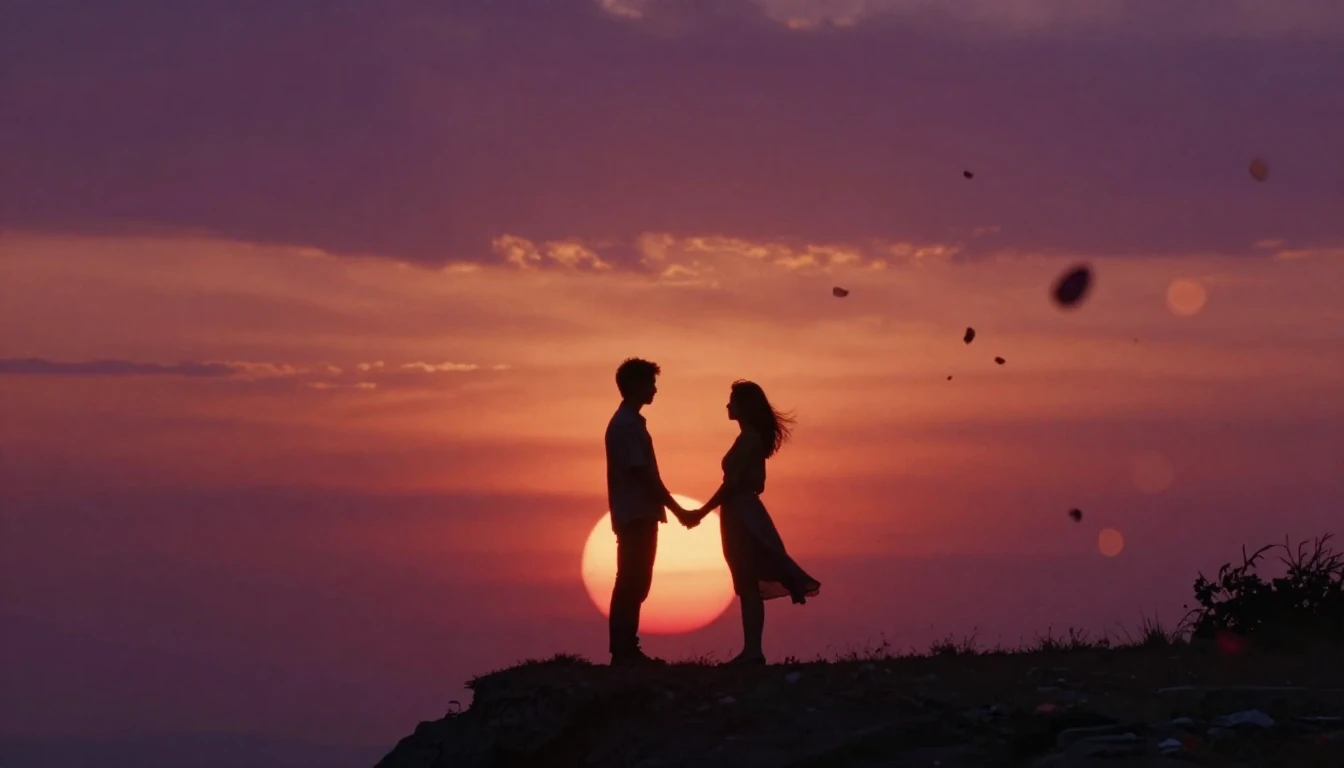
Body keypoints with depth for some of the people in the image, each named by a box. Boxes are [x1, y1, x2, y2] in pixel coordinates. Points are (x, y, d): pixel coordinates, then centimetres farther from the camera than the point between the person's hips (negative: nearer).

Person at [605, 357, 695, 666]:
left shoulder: (629, 422, 17)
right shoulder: (627, 425, -15)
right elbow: (643, 474, -19)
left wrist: (672, 509, 20)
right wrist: (677, 510, -15)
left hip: (639, 515, 10)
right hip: (636, 516, -10)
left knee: (635, 583, 10)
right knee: (632, 583, -9)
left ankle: (627, 650, 12)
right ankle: (623, 651, -8)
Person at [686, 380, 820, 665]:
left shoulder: (747, 438, -14)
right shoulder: (755, 438, 15)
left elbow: (732, 482, -18)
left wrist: (702, 512, -13)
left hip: (742, 516, -10)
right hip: (745, 514, 10)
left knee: (748, 585, -10)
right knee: (747, 585, 8)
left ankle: (753, 650, -11)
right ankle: (752, 650, 8)